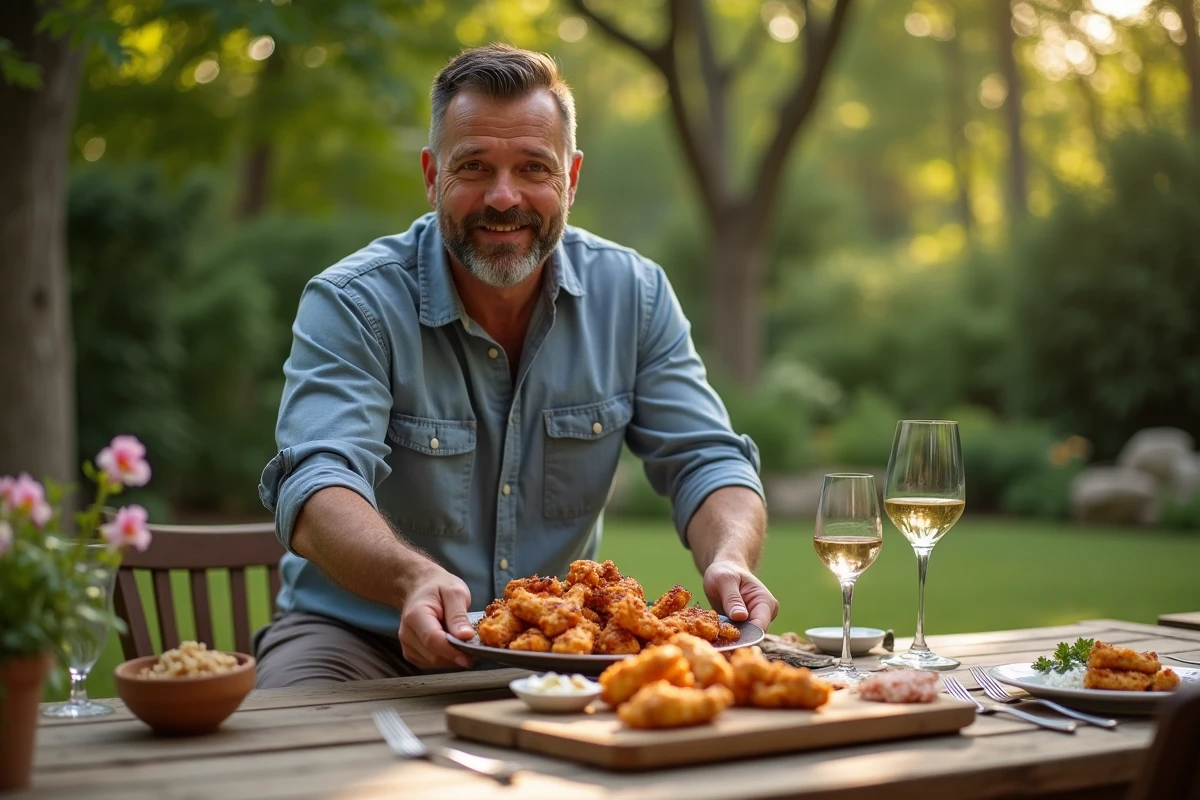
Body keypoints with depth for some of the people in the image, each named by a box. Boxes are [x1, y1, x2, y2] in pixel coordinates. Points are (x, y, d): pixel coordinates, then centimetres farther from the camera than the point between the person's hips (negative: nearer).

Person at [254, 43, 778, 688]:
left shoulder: (633, 294, -1)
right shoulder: (352, 305, -14)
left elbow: (705, 460, -5)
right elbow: (315, 495, -28)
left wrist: (730, 561, -29)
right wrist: (415, 578, -51)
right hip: (360, 633, -3)